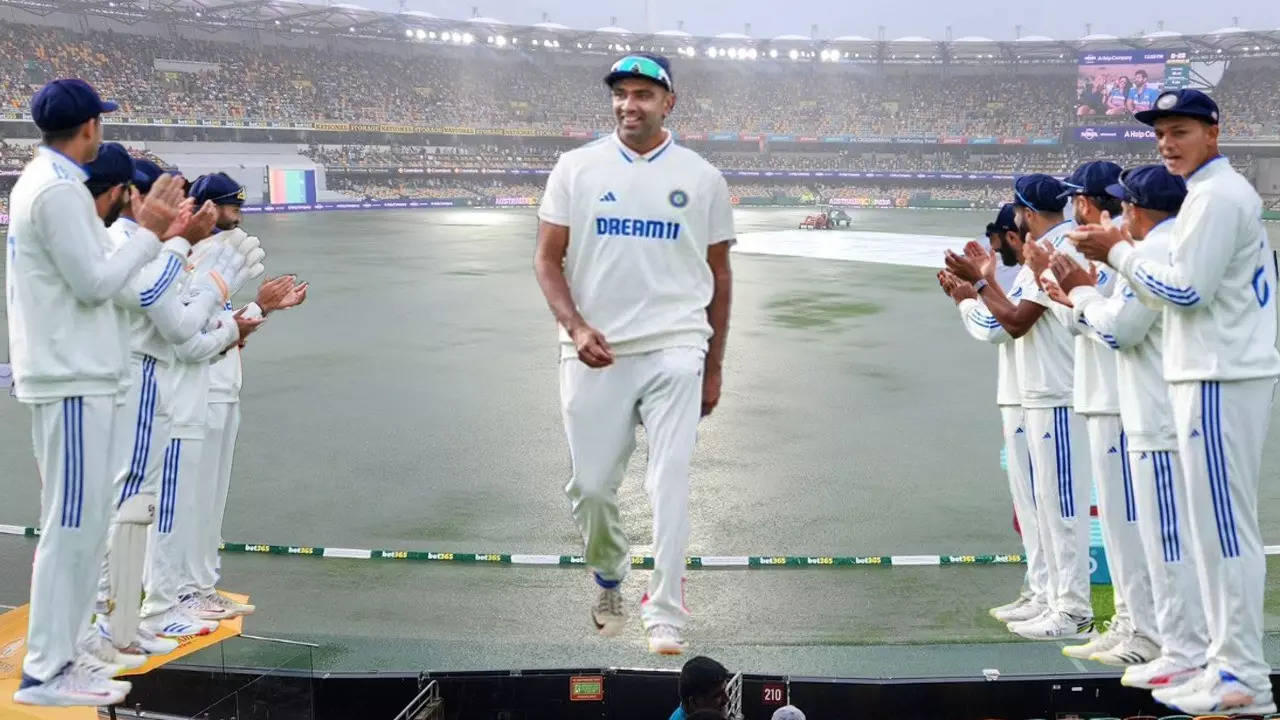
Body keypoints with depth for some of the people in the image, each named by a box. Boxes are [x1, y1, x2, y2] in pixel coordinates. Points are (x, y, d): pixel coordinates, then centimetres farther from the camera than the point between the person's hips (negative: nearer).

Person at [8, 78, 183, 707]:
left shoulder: (40, 180, 15)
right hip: (73, 379, -10)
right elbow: (95, 283, -19)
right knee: (74, 524, -6)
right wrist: (149, 232, -10)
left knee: (76, 523, 15)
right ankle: (45, 672, -1)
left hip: (64, 375, 10)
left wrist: (144, 226, 13)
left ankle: (55, 654, 21)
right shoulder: (59, 190, -16)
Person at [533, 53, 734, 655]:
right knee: (590, 487, 4)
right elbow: (547, 258, 4)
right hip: (594, 353, 1)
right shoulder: (577, 168, 5)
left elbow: (719, 274, 11)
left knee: (670, 483, -9)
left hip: (675, 351, -1)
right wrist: (574, 327, -12)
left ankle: (664, 616, -2)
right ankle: (608, 583, 31)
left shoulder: (702, 178, 6)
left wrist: (714, 368, 10)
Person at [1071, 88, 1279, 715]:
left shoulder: (1215, 194, -12)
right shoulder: (1229, 191, 19)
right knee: (1220, 528, 14)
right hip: (1220, 375, 11)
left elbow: (1186, 290, -17)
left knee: (1224, 528, -7)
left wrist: (1119, 250, -8)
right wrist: (1120, 254, 11)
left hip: (1220, 380, -11)